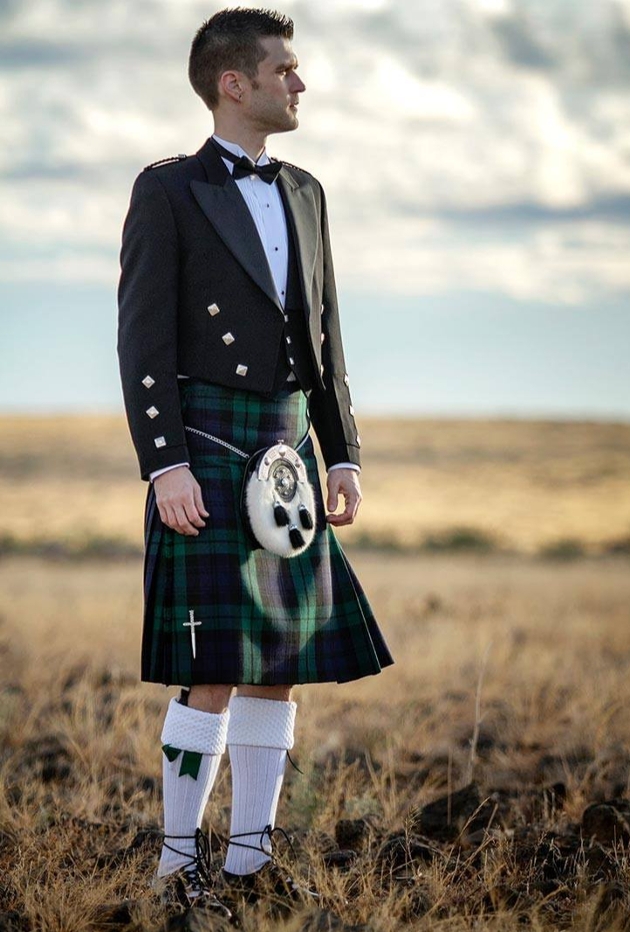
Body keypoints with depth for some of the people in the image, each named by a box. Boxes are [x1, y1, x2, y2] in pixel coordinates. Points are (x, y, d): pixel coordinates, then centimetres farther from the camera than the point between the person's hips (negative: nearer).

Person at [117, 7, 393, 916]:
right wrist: (165, 466, -16)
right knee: (216, 672, -10)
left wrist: (344, 458, 11)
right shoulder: (167, 190, -2)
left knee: (281, 665, 5)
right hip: (205, 451, -6)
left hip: (287, 456, 6)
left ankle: (251, 857, 12)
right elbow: (143, 339, -8)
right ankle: (180, 859, 1)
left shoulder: (303, 194, 16)